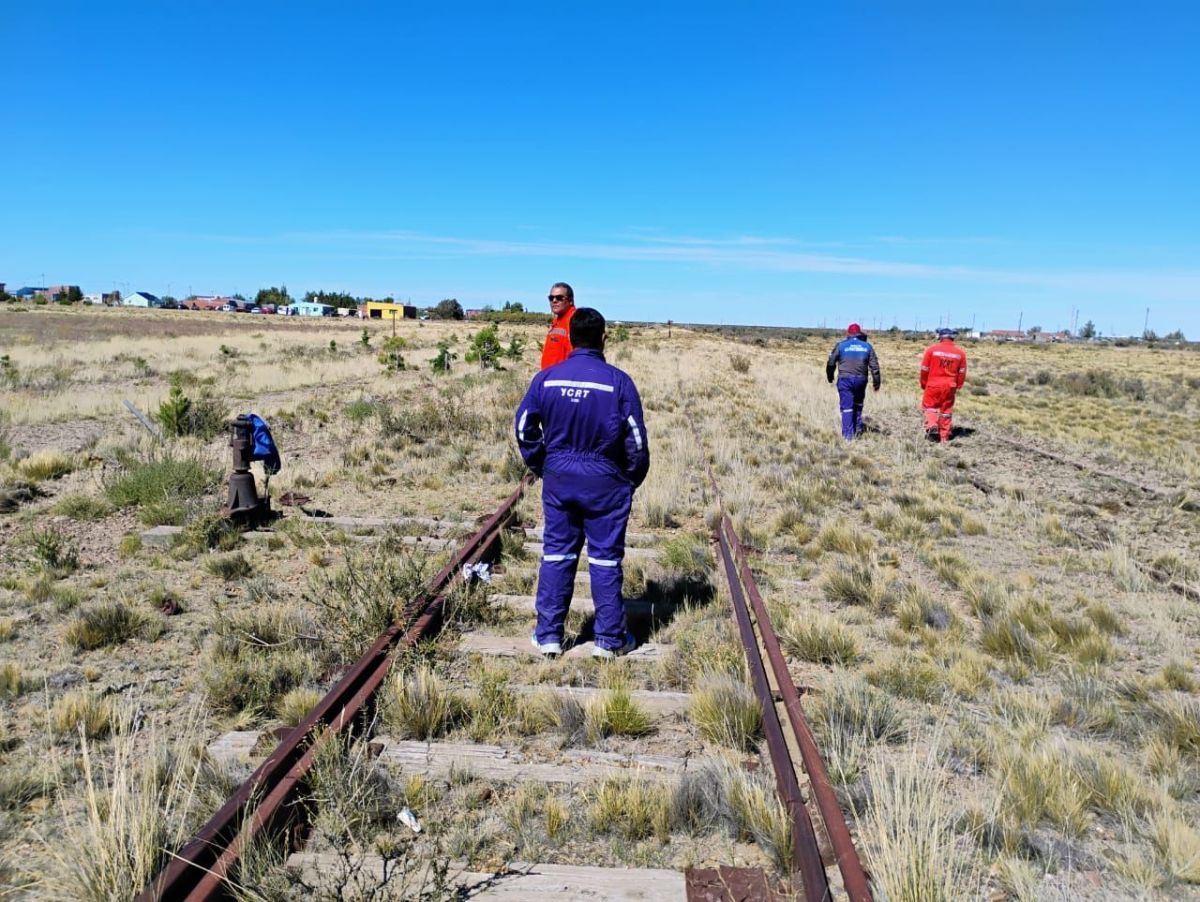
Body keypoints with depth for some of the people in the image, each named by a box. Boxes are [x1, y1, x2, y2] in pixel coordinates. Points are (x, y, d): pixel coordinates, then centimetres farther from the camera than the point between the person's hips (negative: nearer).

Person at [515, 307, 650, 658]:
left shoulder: (546, 379, -3)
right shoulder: (618, 382, -10)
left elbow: (524, 428, 2)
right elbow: (636, 439, -7)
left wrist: (541, 467, 14)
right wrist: (632, 479, 8)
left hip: (558, 478, 2)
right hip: (605, 481, -2)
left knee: (556, 554, 12)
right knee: (605, 557, 7)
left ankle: (548, 635, 17)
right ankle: (610, 638, 16)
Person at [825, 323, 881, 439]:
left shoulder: (841, 345, 0)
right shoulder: (867, 346, 7)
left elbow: (831, 362, 4)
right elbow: (874, 366, 4)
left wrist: (830, 376, 20)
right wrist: (876, 382, 10)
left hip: (845, 379, -3)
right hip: (861, 380, 3)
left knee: (847, 407, -2)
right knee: (858, 405, 23)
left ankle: (848, 434, -7)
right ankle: (858, 428, 21)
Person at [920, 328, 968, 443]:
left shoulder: (932, 349, -7)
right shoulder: (960, 352, 1)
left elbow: (924, 369, -3)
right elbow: (962, 373, 6)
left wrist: (923, 384, 11)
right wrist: (957, 386, 18)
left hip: (933, 385, -2)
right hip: (950, 386, 2)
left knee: (930, 407, 13)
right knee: (946, 411, 12)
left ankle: (932, 425, -12)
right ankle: (944, 436, 16)